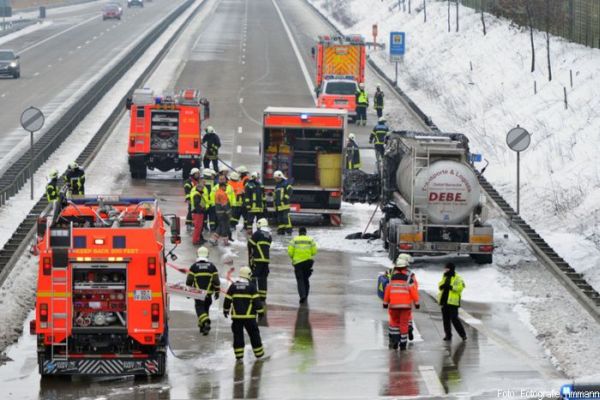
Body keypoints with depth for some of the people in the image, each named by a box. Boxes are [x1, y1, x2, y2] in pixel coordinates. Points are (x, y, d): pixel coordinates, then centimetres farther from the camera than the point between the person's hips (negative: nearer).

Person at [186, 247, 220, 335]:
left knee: (200, 308, -2)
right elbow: (216, 281, 1)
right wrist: (217, 292, 10)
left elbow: (189, 281, -3)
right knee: (205, 308, 16)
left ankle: (206, 322, -27)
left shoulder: (194, 266, -5)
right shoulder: (212, 266, 0)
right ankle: (202, 326, 20)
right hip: (209, 293, 2)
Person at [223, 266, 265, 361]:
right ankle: (258, 353, 15)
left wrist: (226, 310, 20)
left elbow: (227, 300, 6)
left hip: (236, 315, 2)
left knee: (237, 335, 7)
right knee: (254, 334, 9)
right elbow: (257, 300, -7)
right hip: (249, 316, -2)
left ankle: (239, 355, 6)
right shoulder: (251, 286, -6)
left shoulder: (233, 286, 2)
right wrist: (260, 311, 1)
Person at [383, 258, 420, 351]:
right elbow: (414, 291, -6)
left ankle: (394, 340, 5)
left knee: (394, 321, 18)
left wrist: (385, 302, 16)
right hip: (406, 305, -2)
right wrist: (416, 302, 1)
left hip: (394, 305, 2)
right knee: (404, 324, 4)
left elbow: (387, 291, 7)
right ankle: (403, 344, 5)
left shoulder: (392, 278, 4)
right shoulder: (408, 278, -5)